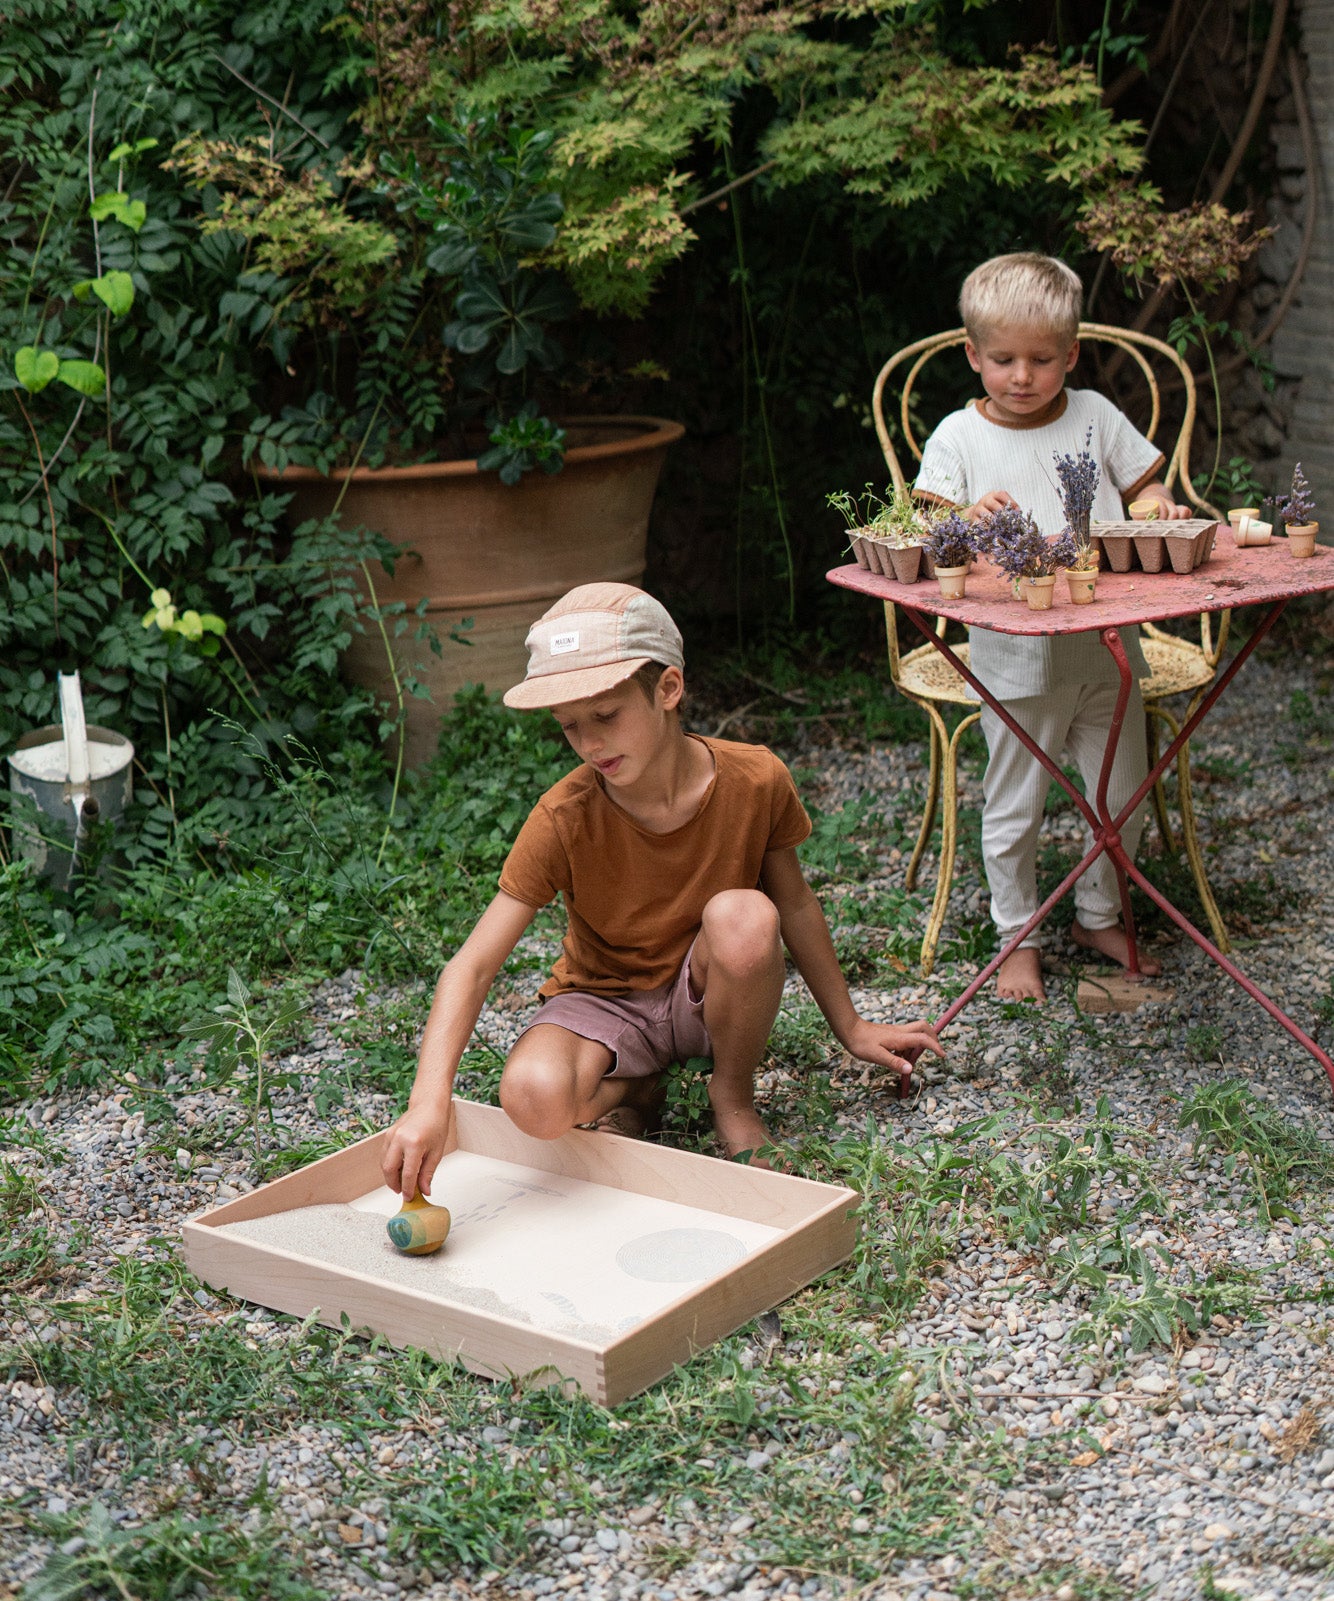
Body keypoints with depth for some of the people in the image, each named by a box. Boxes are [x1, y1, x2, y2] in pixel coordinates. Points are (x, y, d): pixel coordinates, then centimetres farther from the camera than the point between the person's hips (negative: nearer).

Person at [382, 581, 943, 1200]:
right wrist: (429, 1100, -41)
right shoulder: (564, 818, -22)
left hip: (707, 991, 1)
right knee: (534, 1098, -36)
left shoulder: (754, 780, -17)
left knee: (743, 916, -35)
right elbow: (474, 963, -26)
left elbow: (795, 906, 1)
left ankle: (734, 1095, -6)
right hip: (603, 1003, -1)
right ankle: (632, 1089, 3)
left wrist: (851, 1029, 12)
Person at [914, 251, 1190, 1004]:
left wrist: (1161, 511, -10)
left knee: (1123, 792, 12)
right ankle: (1019, 936, 24)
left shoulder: (1094, 415, 5)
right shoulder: (958, 438, -3)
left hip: (1105, 643, 3)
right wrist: (968, 521, -29)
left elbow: (1144, 487, 12)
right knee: (1014, 806, 6)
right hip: (1015, 654, -3)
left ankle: (1101, 916, 34)